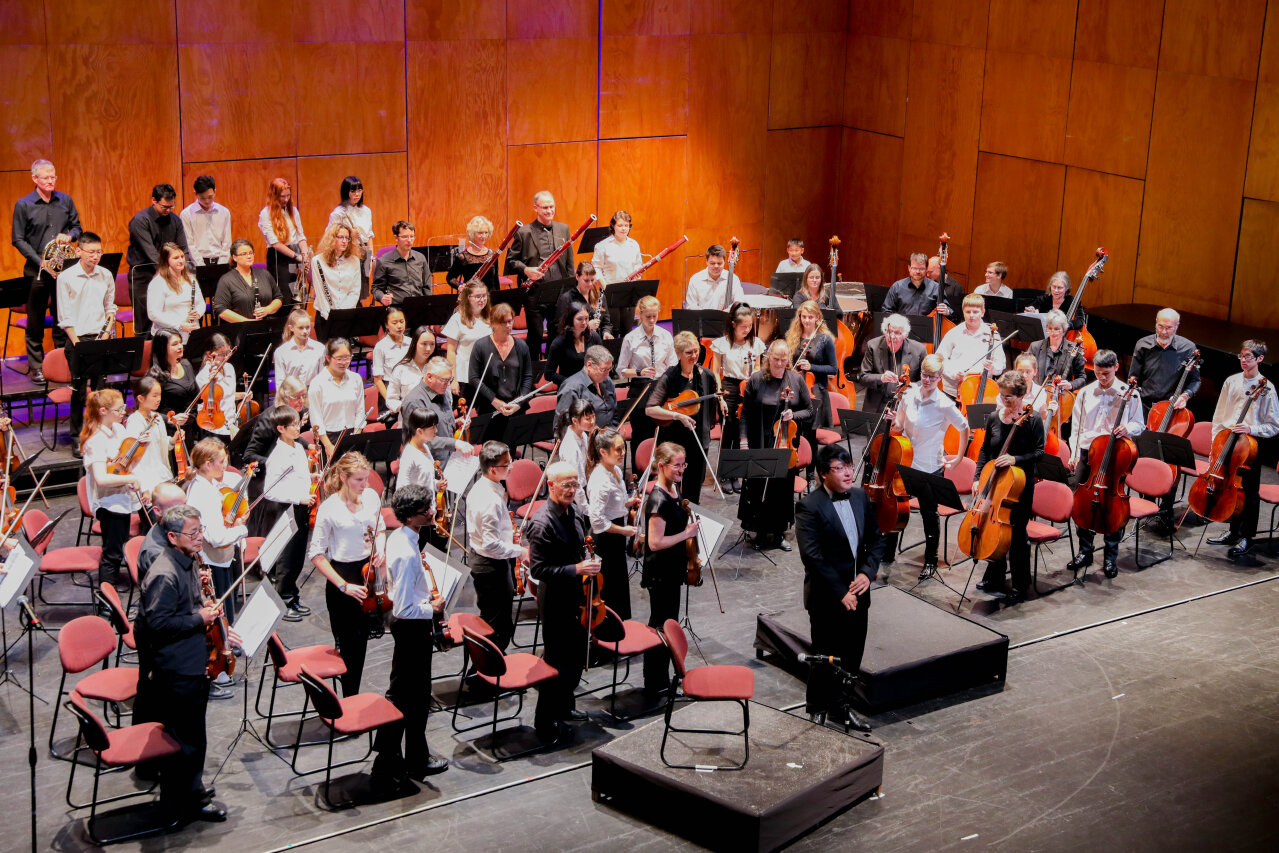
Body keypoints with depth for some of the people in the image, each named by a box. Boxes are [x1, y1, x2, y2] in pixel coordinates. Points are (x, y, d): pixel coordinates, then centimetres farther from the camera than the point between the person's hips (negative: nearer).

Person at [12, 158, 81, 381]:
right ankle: (36, 367, 9)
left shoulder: (66, 201, 7)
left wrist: (69, 235, -9)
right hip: (36, 269, -2)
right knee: (35, 321, 2)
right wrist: (40, 262, -12)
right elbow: (18, 240, -3)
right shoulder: (23, 205, -2)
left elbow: (77, 227, 15)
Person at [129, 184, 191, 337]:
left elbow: (184, 250, 4)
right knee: (145, 326, -5)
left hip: (168, 278, 5)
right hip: (143, 276, -5)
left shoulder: (174, 221, 7)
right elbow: (151, 253, -20)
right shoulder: (140, 220, -11)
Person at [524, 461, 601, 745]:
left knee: (577, 655, 21)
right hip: (556, 601, -8)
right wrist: (575, 569, -28)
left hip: (578, 596, 8)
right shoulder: (542, 523, -22)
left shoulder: (575, 511, 3)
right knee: (557, 662, 0)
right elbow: (538, 569, -24)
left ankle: (563, 705, 41)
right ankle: (546, 722, 14)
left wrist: (590, 563, 4)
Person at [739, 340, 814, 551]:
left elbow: (809, 411, 7)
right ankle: (761, 532, 16)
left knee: (784, 489, 8)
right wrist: (744, 440, -7)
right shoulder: (756, 380, -3)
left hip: (786, 445, 2)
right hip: (761, 446, -2)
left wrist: (794, 415, -13)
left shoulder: (796, 380, 2)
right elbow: (746, 414, -1)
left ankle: (779, 533, 22)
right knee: (760, 488, 2)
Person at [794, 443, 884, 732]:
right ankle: (818, 710, 25)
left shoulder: (860, 497, 5)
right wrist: (840, 593, -19)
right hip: (827, 599, -6)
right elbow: (812, 557, -20)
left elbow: (876, 539, 11)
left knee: (851, 659, 15)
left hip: (856, 594, 6)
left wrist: (868, 573, -6)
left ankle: (837, 707, 33)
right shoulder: (809, 507, -17)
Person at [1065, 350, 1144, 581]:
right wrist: (1074, 454, 6)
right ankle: (1085, 551, 20)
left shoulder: (1128, 393, 0)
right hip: (1087, 453, 3)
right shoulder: (1085, 394, 8)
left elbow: (1139, 424, 7)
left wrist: (1128, 428, -16)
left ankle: (1110, 557, 12)